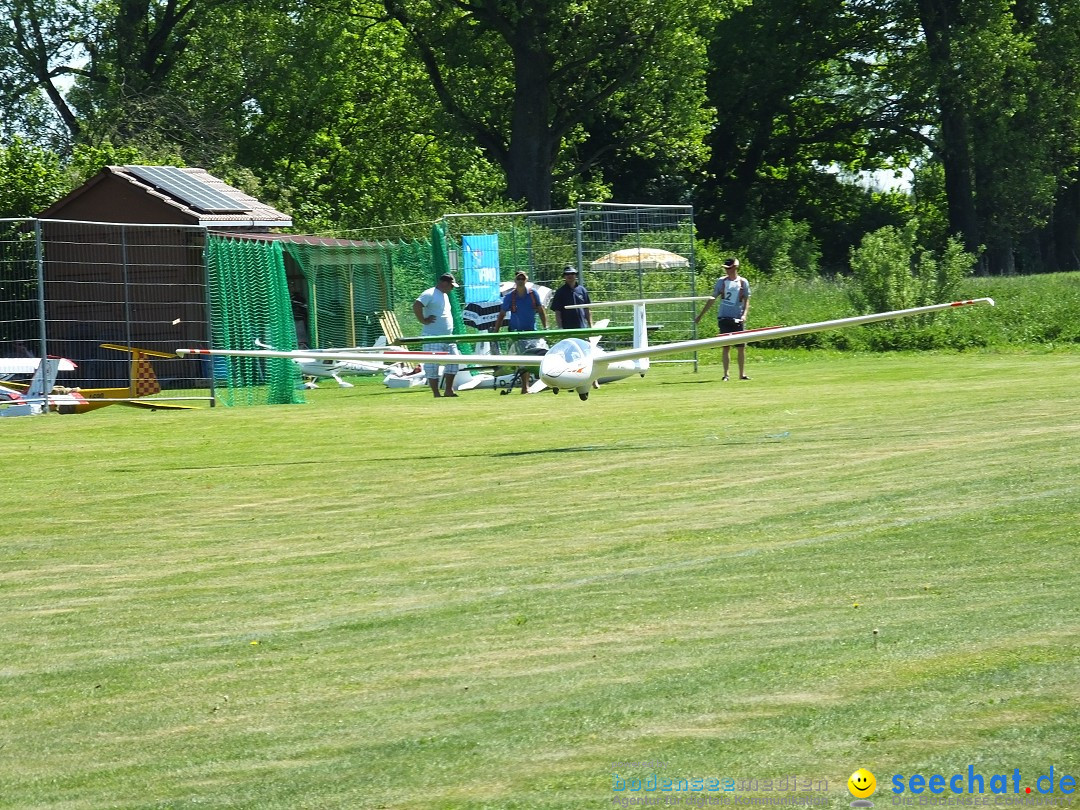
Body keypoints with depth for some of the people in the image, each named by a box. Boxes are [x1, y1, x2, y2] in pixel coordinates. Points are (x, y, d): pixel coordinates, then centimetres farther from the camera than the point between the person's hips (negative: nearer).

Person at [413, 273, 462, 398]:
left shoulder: (445, 295, 17)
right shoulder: (430, 294, -11)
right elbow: (416, 306, -24)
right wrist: (424, 320, -19)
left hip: (447, 336, 9)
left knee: (453, 360, 5)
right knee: (432, 365, -4)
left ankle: (448, 391, 12)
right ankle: (436, 394, -2)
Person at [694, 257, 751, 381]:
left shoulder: (743, 282, 3)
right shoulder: (721, 281, 5)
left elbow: (746, 301, 3)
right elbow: (713, 298, 9)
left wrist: (744, 314, -14)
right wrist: (701, 315, 8)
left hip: (738, 319, 0)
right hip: (724, 318, 0)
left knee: (741, 347, 2)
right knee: (726, 347, -3)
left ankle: (742, 374, 11)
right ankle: (726, 374, -2)